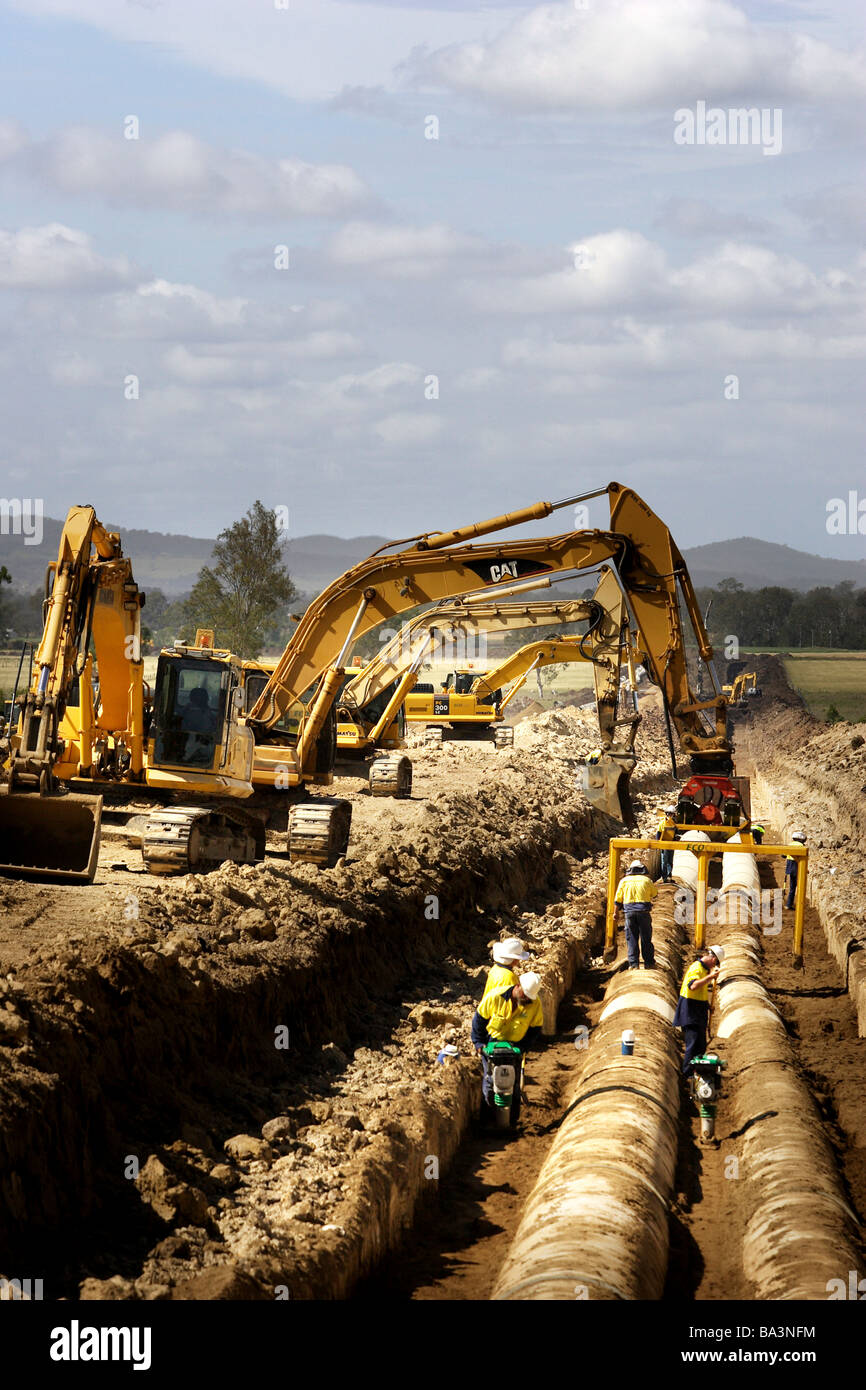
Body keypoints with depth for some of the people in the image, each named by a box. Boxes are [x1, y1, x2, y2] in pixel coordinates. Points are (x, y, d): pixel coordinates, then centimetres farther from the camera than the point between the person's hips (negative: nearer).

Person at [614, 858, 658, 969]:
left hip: (629, 912, 1)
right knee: (646, 939, 8)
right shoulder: (646, 880, 3)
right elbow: (655, 894, 18)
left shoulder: (624, 881, 6)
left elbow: (618, 899, 8)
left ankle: (633, 964, 1)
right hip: (644, 912, -1)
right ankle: (648, 963, 11)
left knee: (631, 939, 6)